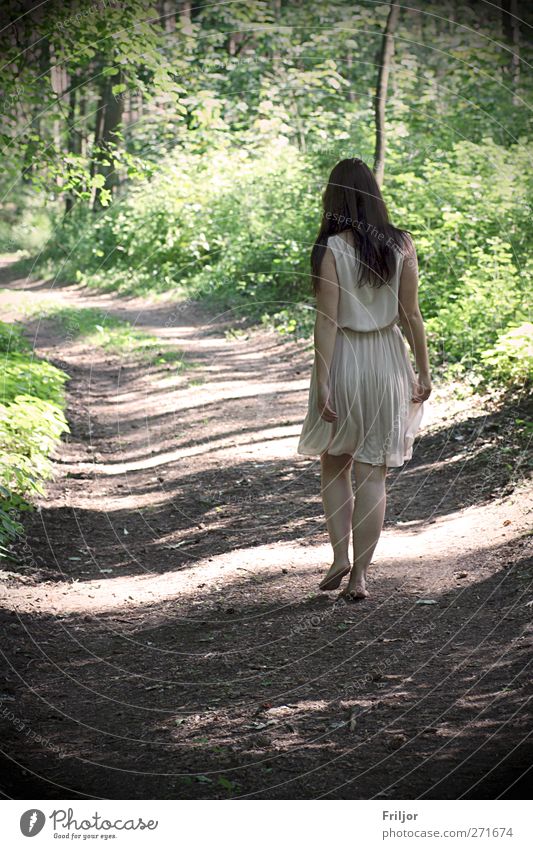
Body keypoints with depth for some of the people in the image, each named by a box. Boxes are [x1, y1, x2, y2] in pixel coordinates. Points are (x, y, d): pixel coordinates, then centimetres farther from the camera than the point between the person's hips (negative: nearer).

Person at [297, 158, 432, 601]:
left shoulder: (330, 249, -10)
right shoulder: (401, 245, -3)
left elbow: (327, 320, -13)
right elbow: (411, 315, -1)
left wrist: (322, 383, -11)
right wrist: (424, 370, 7)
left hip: (343, 360, -2)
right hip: (387, 360, 2)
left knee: (334, 465, 19)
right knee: (372, 475, 7)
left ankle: (340, 557, 8)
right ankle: (360, 576, 7)